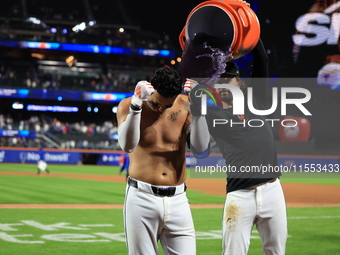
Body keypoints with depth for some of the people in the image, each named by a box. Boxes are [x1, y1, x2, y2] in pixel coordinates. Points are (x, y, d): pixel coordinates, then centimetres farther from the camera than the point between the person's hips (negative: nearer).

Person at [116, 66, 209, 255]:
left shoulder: (184, 105, 0)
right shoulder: (127, 105, -3)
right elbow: (127, 145, -20)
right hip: (141, 198, -1)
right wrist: (136, 103, -28)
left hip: (177, 199, 2)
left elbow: (201, 149, -9)